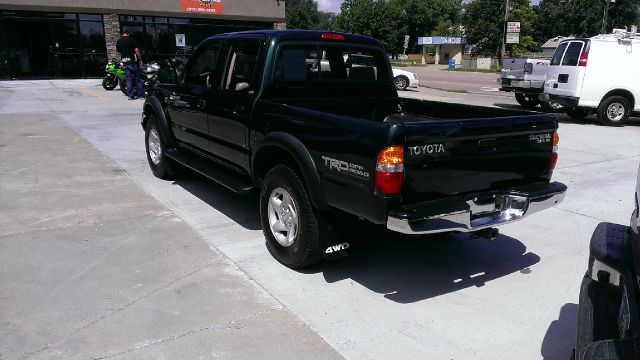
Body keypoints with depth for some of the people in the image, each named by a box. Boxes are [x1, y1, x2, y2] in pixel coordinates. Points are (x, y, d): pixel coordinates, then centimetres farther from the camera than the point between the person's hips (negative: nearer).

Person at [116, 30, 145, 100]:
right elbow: (136, 50, -12)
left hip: (124, 62, 4)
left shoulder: (118, 41, 9)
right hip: (132, 61, -4)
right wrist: (140, 59, -5)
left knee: (128, 79, 6)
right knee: (137, 78, 1)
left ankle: (131, 95, 4)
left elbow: (119, 52, 15)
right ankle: (141, 94, 1)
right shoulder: (131, 39, -5)